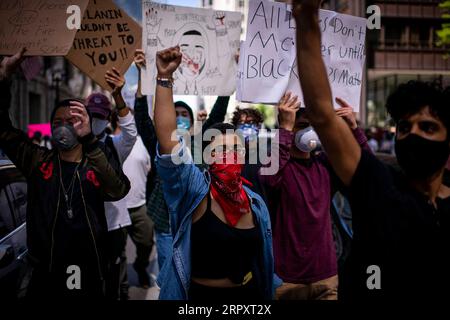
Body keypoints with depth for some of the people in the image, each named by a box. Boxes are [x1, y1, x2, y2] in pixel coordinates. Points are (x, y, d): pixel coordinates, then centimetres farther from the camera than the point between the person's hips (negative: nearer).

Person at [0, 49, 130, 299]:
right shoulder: (37, 161, 3)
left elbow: (119, 190, -26)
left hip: (89, 278, -1)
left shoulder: (98, 168, -5)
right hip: (44, 277, 1)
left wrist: (88, 140, -37)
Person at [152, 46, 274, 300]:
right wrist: (165, 79, -35)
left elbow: (262, 260, 9)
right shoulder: (195, 191, -15)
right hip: (203, 295, -4)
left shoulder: (255, 202, -2)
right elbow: (168, 140, -29)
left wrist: (268, 292, 13)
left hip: (250, 294, 4)